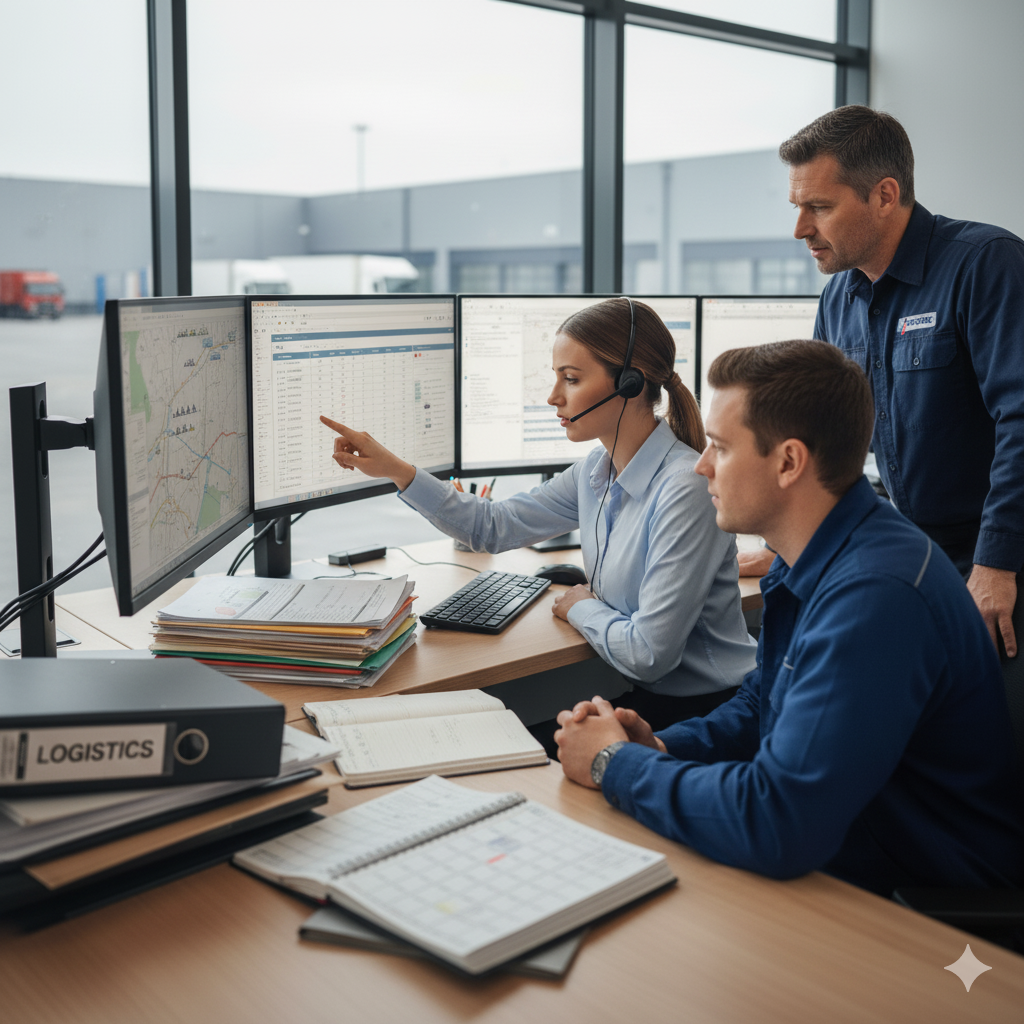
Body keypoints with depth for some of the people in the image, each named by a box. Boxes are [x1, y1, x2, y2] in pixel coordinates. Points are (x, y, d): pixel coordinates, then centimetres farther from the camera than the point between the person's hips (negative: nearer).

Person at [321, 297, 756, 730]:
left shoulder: (685, 490, -26)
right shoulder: (597, 470, 1)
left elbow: (649, 653, -27)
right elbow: (492, 526, 10)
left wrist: (581, 608, -8)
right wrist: (394, 469, 2)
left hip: (698, 714, -7)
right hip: (645, 695, 7)